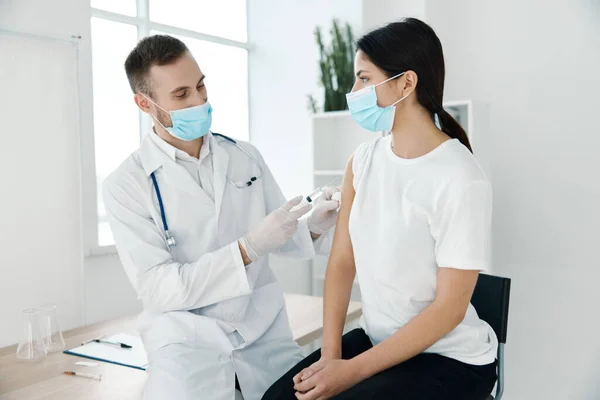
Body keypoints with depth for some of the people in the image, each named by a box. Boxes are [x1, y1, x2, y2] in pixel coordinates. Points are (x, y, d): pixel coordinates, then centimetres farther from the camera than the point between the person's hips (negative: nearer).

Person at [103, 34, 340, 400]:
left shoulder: (246, 157, 4)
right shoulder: (127, 185, -7)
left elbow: (280, 238, 12)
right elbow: (157, 289, -14)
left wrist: (314, 226, -10)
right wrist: (248, 248, -23)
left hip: (265, 331, 4)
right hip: (188, 338, -3)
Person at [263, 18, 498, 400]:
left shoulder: (461, 180, -20)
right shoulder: (364, 159, -1)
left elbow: (449, 308, -18)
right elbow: (342, 261, -2)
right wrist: (330, 354, -11)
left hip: (451, 359, -5)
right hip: (379, 340, 5)